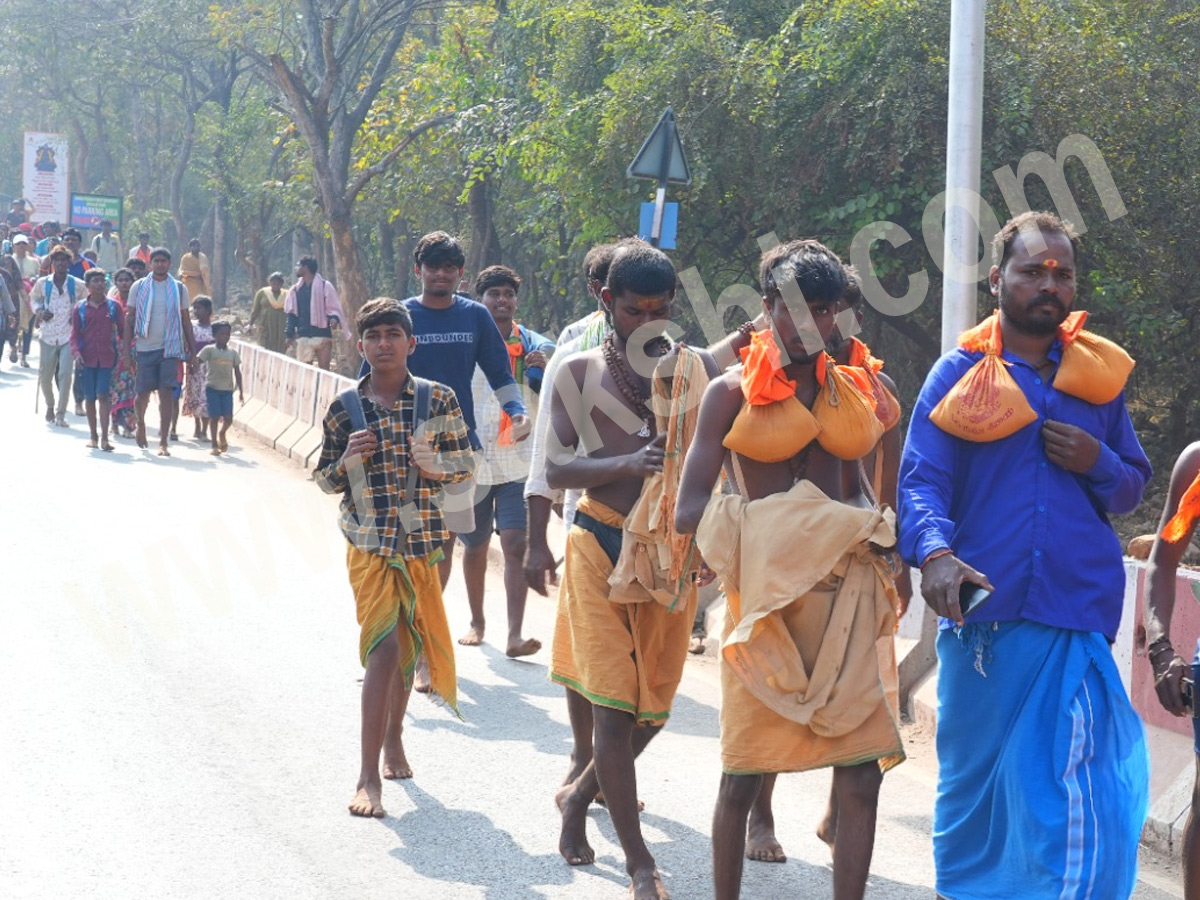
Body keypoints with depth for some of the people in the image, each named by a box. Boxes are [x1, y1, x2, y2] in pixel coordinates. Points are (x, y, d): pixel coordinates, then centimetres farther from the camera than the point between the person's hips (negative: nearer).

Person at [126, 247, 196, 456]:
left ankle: (163, 442, -7)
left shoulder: (179, 289, 6)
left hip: (170, 348, 0)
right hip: (145, 347, 0)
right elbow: (130, 319, 6)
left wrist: (191, 349, 8)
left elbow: (185, 320, 11)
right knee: (144, 392, 5)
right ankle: (140, 423, 37)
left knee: (166, 394, -8)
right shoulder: (139, 287, 4)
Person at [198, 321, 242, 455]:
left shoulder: (233, 353, 9)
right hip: (212, 388, -3)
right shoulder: (209, 350, -1)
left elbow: (237, 373, 12)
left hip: (227, 389, 3)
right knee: (214, 416, -3)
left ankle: (222, 434, 30)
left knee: (228, 418, -2)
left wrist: (240, 391, 10)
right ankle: (215, 445, 8)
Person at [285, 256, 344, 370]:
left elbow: (334, 308, -2)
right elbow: (291, 314, 15)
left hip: (322, 335, -4)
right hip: (303, 337, 4)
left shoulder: (325, 286, -1)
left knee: (324, 370, 0)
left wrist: (334, 319, -23)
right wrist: (290, 334, 9)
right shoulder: (295, 290, 12)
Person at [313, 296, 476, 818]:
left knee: (406, 646, 16)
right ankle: (369, 776, -12)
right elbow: (325, 481, 8)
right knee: (385, 646, -13)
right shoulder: (343, 409, 0)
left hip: (422, 539, 2)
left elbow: (465, 464, 6)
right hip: (369, 541, -2)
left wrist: (434, 466, -14)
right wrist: (347, 460, -12)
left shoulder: (438, 400, 0)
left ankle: (393, 740, 40)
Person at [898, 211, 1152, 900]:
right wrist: (935, 554, -26)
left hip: (1076, 619, 1)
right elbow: (921, 480, -6)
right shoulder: (961, 373, 3)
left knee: (1070, 787, -9)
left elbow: (1134, 487, 17)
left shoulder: (1100, 375, 11)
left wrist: (1099, 464, -6)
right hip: (982, 611, -1)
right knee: (972, 777, 11)